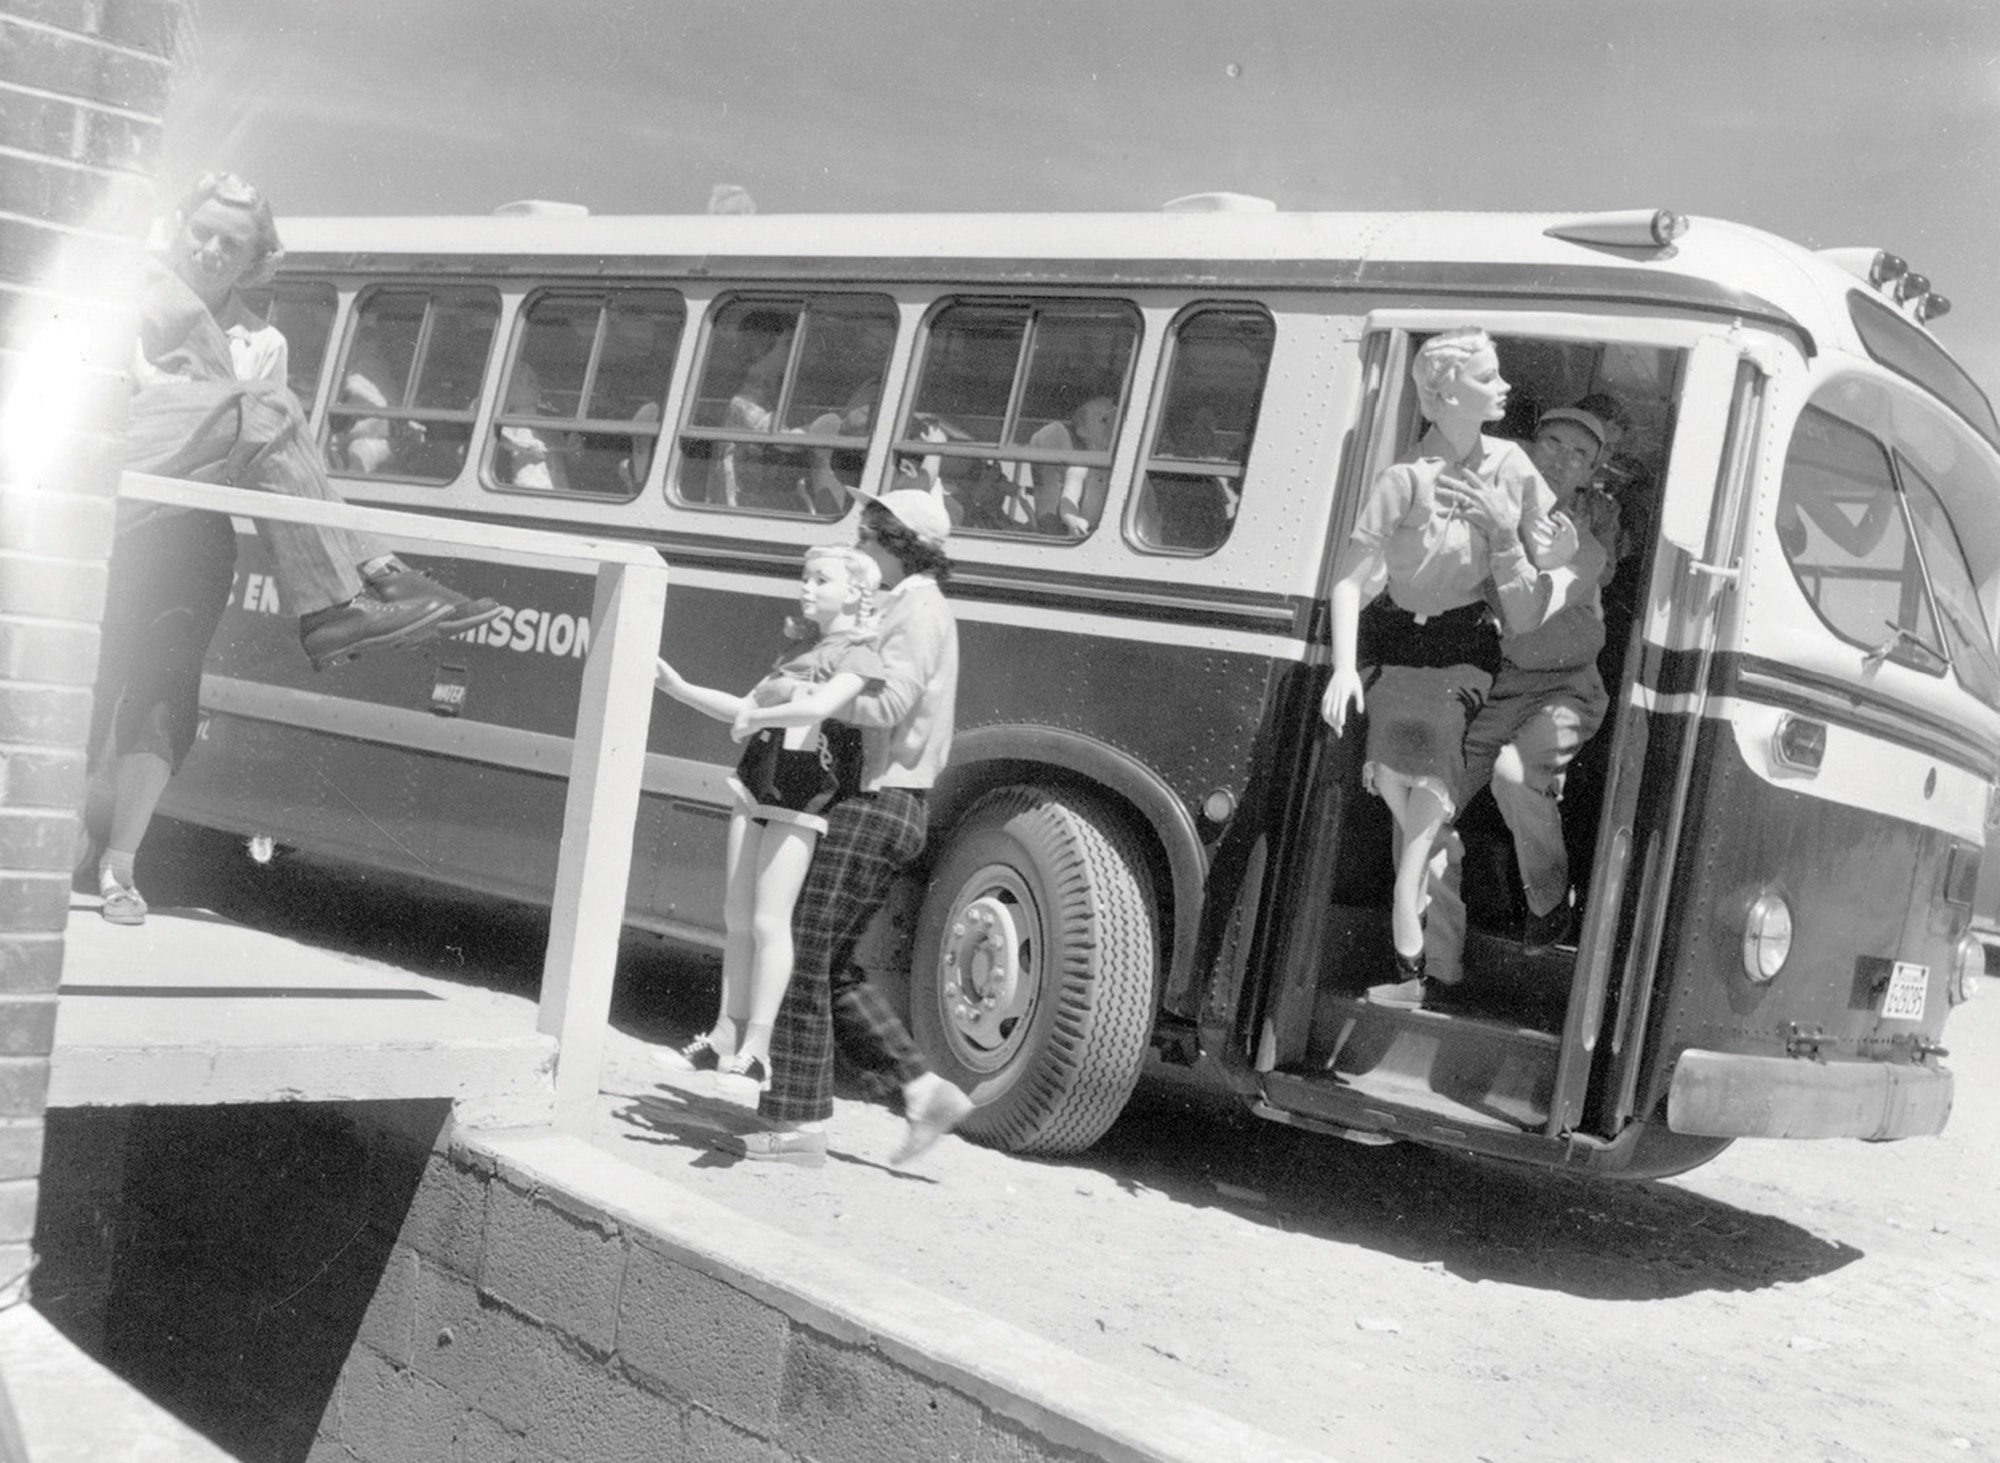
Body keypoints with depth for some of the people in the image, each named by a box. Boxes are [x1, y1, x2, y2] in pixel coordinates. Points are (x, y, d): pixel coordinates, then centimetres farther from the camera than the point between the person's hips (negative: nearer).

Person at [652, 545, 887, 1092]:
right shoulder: (802, 651, 20)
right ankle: (727, 1033, 18)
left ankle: (757, 1047, -3)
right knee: (737, 917, 9)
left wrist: (757, 716, -27)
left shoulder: (859, 657, -5)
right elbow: (747, 707, 22)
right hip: (758, 781, 8)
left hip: (803, 794, -8)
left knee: (769, 921, -8)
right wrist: (681, 689, 13)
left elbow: (820, 707, -24)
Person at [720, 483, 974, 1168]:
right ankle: (924, 1088, 12)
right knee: (831, 964, 13)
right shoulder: (909, 609, 21)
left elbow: (889, 703, -25)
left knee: (803, 958, -5)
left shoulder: (919, 608, -11)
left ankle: (800, 1125, 1)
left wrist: (781, 711, -24)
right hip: (892, 808, 10)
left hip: (873, 807, -10)